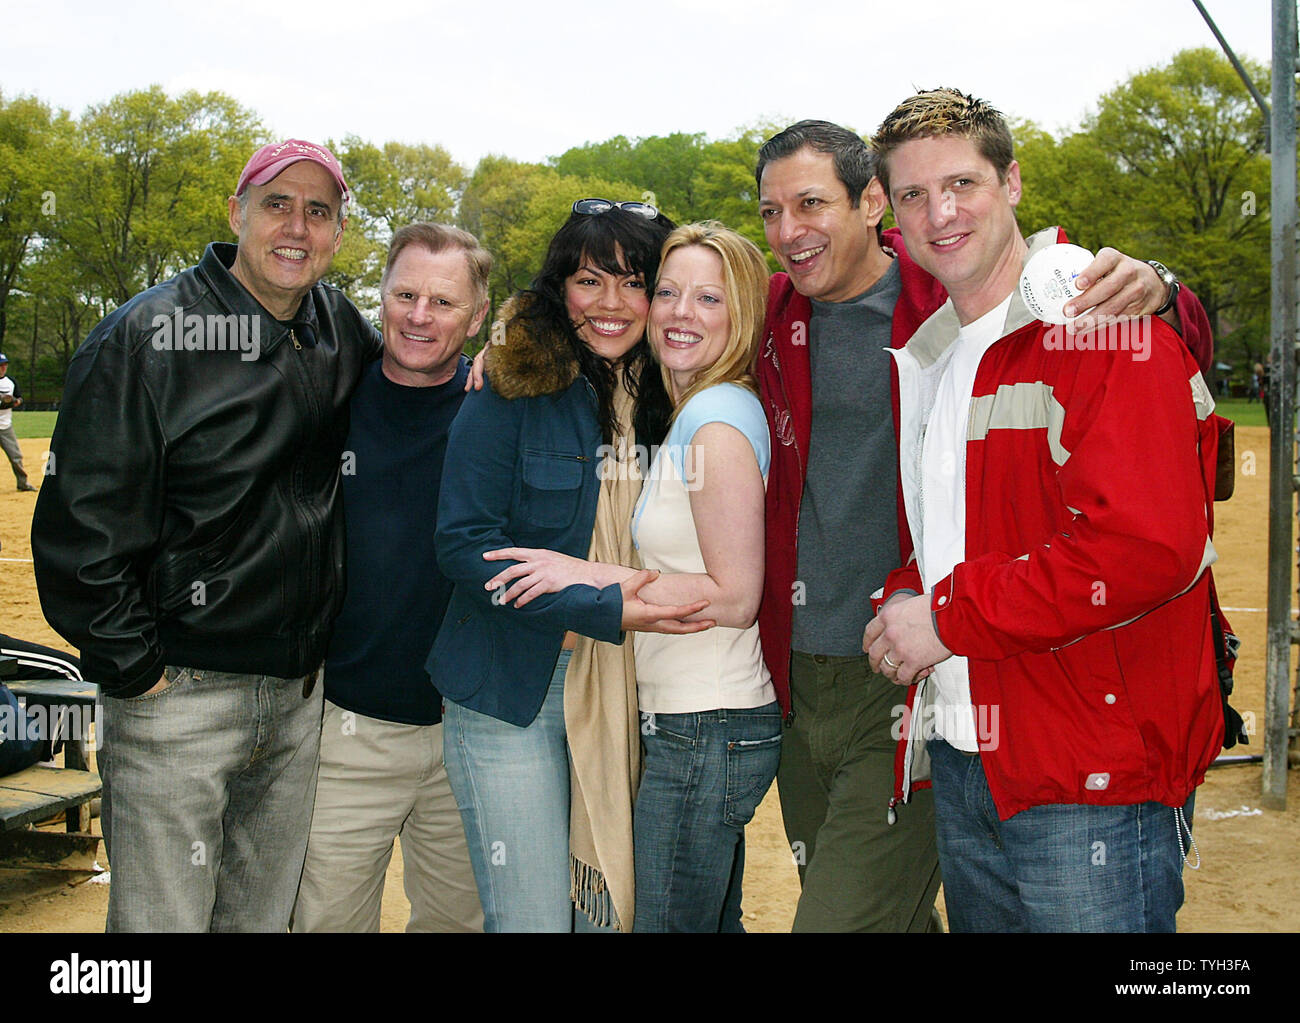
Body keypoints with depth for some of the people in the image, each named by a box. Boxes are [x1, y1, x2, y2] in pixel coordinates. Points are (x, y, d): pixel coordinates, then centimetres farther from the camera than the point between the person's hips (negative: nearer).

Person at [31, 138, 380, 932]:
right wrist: (136, 668, -12)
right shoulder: (147, 337, -12)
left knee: (263, 917, 17)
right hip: (179, 694, -5)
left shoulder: (341, 328, 6)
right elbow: (80, 530, -13)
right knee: (163, 919, 5)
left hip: (300, 696, 6)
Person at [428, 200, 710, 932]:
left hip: (626, 697, 4)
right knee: (533, 920, 1)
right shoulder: (512, 392, -8)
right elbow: (465, 545, -13)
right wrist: (602, 609, -21)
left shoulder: (669, 401, 4)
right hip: (512, 693, -4)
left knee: (611, 912, 13)